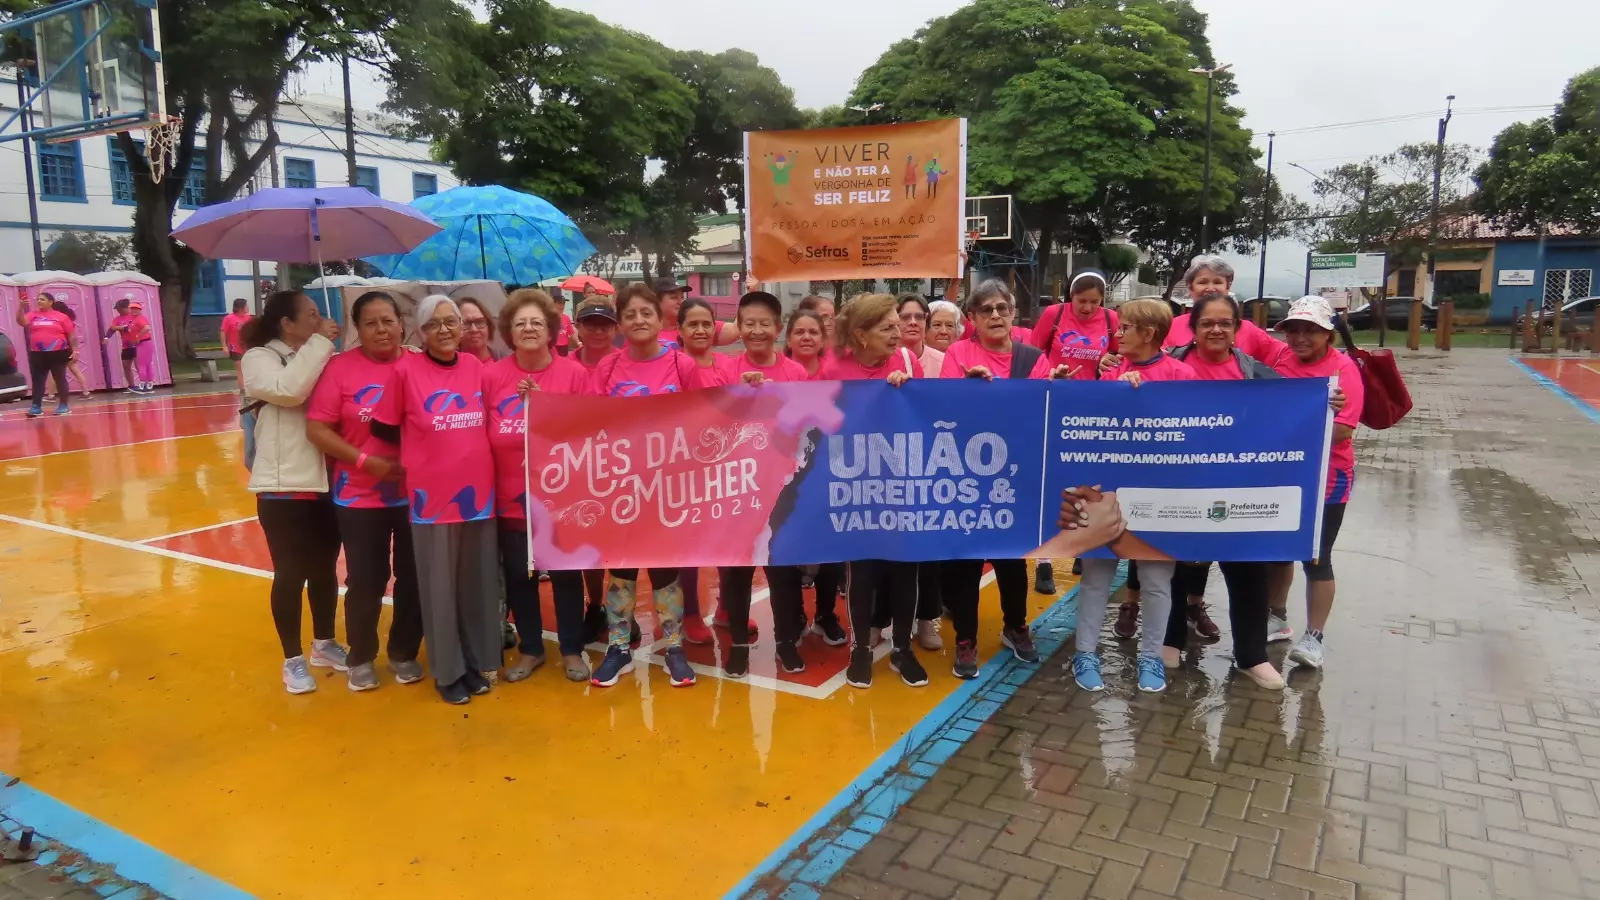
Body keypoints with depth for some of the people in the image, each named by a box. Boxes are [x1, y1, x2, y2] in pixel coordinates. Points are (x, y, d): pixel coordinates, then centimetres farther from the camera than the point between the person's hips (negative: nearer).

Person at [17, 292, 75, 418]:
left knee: (60, 379, 3)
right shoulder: (32, 315, 10)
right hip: (37, 354, 3)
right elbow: (21, 321, -7)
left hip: (58, 353, -3)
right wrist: (21, 306, -18)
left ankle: (64, 406, 9)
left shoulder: (61, 316, 2)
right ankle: (36, 407, 6)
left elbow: (71, 334, 2)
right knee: (37, 380, 3)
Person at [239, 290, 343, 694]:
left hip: (326, 483, 5)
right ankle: (293, 659, 19)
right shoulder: (258, 358, -6)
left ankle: (324, 644, 33)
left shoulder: (318, 359, 10)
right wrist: (320, 343, -18)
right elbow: (288, 390, -26)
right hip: (282, 487, -5)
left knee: (325, 569, 16)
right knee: (291, 574, 5)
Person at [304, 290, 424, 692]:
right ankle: (361, 659, 28)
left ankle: (404, 653, 29)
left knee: (413, 576, 10)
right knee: (365, 580, 7)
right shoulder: (340, 367, -6)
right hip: (360, 496, -1)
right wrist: (366, 461, -16)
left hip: (414, 493, 2)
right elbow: (316, 430, -8)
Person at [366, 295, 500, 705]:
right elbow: (383, 430, 1)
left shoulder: (477, 367, 2)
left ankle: (476, 662, 26)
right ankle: (447, 671, 22)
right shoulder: (406, 370, -8)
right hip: (431, 494, -3)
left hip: (479, 491, 3)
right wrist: (410, 463, 6)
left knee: (478, 585, 11)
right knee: (439, 588, 7)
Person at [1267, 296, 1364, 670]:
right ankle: (1277, 619, 35)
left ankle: (1314, 637, 17)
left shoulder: (1343, 367, -14)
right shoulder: (1279, 359, 0)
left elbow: (1344, 429, -21)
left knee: (1316, 558, 4)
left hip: (1325, 479, -5)